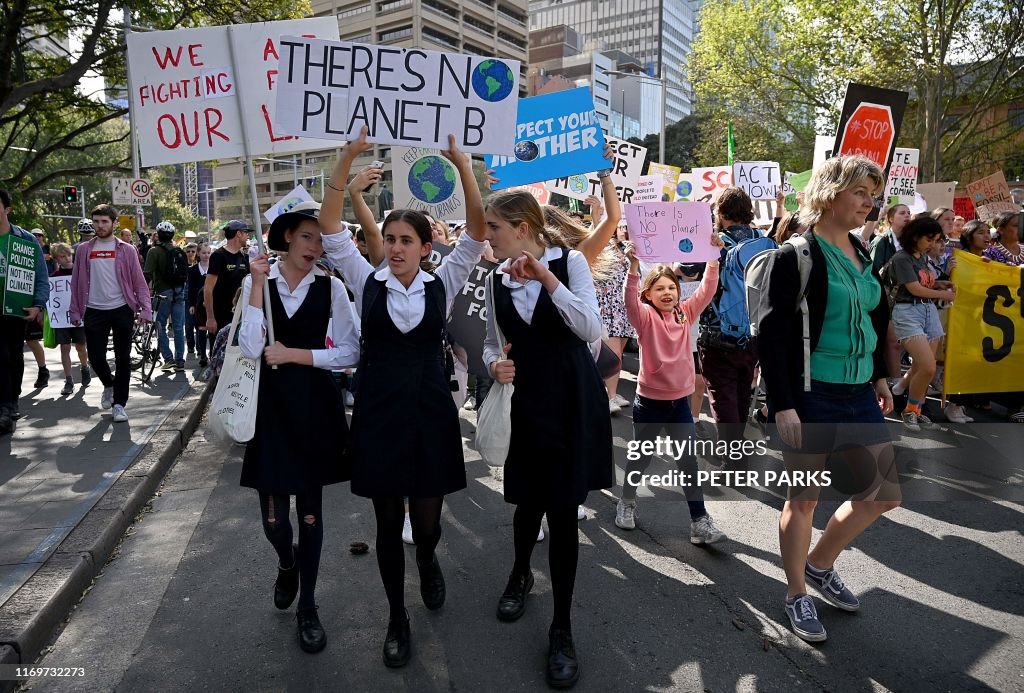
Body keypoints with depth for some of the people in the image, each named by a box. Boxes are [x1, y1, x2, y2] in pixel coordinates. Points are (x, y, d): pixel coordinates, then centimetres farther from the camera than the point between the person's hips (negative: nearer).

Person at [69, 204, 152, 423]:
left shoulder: (126, 250, 2)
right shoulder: (84, 250, 7)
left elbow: (139, 281, 0)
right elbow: (76, 282, 9)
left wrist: (145, 309, -9)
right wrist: (75, 311, 5)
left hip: (122, 310, -1)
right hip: (94, 312, 2)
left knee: (122, 358, 1)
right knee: (96, 357, 1)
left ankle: (119, 403, 11)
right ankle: (109, 385, 32)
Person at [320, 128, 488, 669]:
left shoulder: (443, 283, 1)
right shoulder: (367, 282, 1)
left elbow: (477, 230, -6)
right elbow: (330, 228, -5)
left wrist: (461, 164, -16)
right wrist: (347, 159, -15)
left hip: (430, 408, 0)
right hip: (378, 409, 0)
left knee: (427, 518, 10)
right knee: (388, 523, 10)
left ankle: (427, 563, 48)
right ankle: (397, 618, 31)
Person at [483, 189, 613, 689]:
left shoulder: (570, 262, -7)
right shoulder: (496, 279, 4)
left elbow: (590, 330, -18)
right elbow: (491, 342, 9)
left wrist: (548, 279, -26)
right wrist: (494, 364, -14)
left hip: (572, 398, -3)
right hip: (524, 398, 3)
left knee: (563, 509, 0)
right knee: (528, 500, 14)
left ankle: (562, 629, 16)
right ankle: (520, 574, 47)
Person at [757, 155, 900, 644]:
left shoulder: (863, 255, 10)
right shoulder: (795, 256, -13)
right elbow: (771, 334, -17)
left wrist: (879, 375, 20)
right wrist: (782, 403, -20)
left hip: (858, 394, 8)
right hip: (810, 396, -8)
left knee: (885, 492, 13)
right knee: (804, 498, 6)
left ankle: (820, 563, 33)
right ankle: (797, 595, 26)